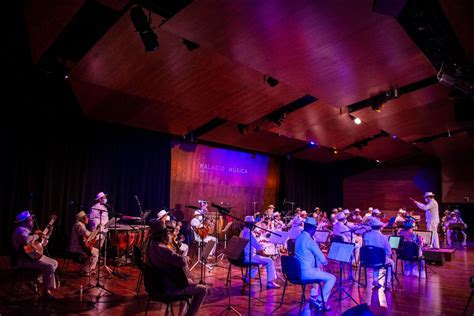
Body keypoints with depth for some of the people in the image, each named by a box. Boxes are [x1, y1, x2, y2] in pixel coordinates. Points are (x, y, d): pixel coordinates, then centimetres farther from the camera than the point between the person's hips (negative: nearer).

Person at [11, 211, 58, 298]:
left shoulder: (28, 230, 15)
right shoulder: (20, 230, -17)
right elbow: (26, 240, -41)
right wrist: (37, 235, -23)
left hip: (33, 255, 11)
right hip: (24, 260, -11)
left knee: (54, 263, 11)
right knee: (49, 267, -24)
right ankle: (46, 292, -12)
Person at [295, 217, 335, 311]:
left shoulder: (299, 237, 6)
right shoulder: (309, 240, -21)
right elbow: (322, 260, -17)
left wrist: (320, 262, 13)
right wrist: (325, 261, 5)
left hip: (298, 271, 9)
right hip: (306, 272, -9)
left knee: (319, 270, 34)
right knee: (332, 278, 1)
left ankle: (313, 296, 35)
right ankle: (320, 302, 7)